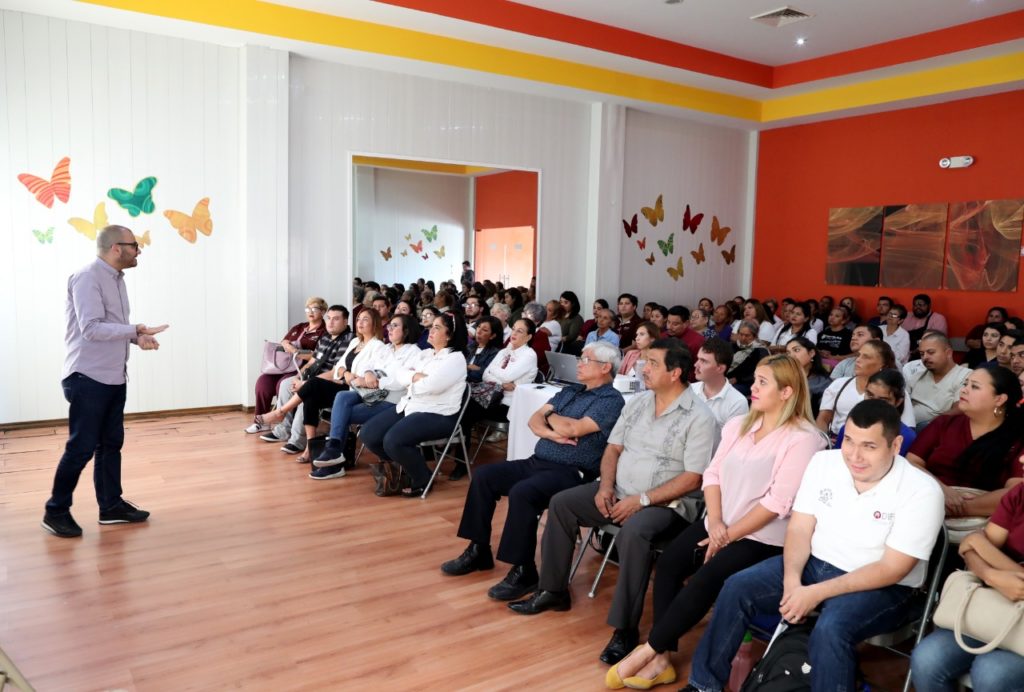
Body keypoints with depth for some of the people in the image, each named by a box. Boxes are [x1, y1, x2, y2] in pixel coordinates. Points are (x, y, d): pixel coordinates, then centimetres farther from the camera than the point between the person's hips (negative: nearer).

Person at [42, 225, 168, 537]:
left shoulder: (115, 278, 11)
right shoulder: (87, 278, -15)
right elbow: (91, 329, -23)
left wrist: (136, 337, -4)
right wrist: (135, 330, -20)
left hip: (114, 377, 9)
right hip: (88, 378, -9)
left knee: (111, 443, 13)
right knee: (82, 447, -1)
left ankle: (111, 505, 23)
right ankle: (56, 511, 13)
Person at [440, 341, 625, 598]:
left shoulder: (612, 400, -8)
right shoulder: (569, 392, 18)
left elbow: (572, 429, -20)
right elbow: (534, 420, 10)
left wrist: (550, 416, 1)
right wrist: (551, 433, -12)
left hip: (570, 473, -8)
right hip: (537, 461, 9)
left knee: (521, 493, -32)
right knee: (483, 476, -4)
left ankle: (523, 571, -18)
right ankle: (478, 550, 4)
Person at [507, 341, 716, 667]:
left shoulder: (699, 417, -13)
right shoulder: (638, 401, 8)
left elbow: (692, 479, -17)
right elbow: (613, 448, 11)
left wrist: (642, 500, -21)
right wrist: (605, 486, -7)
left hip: (666, 503, -7)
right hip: (619, 492, 7)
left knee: (633, 533, -36)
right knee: (562, 503, -6)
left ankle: (625, 629, -22)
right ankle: (553, 590, 6)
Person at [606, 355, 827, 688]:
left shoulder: (803, 438, -12)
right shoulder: (738, 425, 11)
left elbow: (778, 502, -17)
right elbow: (713, 473, 6)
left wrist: (730, 534, -14)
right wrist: (715, 521, -9)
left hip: (763, 538, -6)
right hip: (720, 525, 7)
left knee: (704, 581, -24)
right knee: (669, 562, -14)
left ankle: (648, 651, -10)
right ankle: (662, 658, -10)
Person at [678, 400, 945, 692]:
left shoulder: (922, 492, -18)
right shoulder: (823, 462, -4)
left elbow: (891, 569, -20)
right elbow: (799, 529, -2)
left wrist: (817, 593, -26)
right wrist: (792, 579, -21)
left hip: (881, 587, -4)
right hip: (815, 564, 5)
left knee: (829, 630, -34)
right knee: (737, 587, -12)